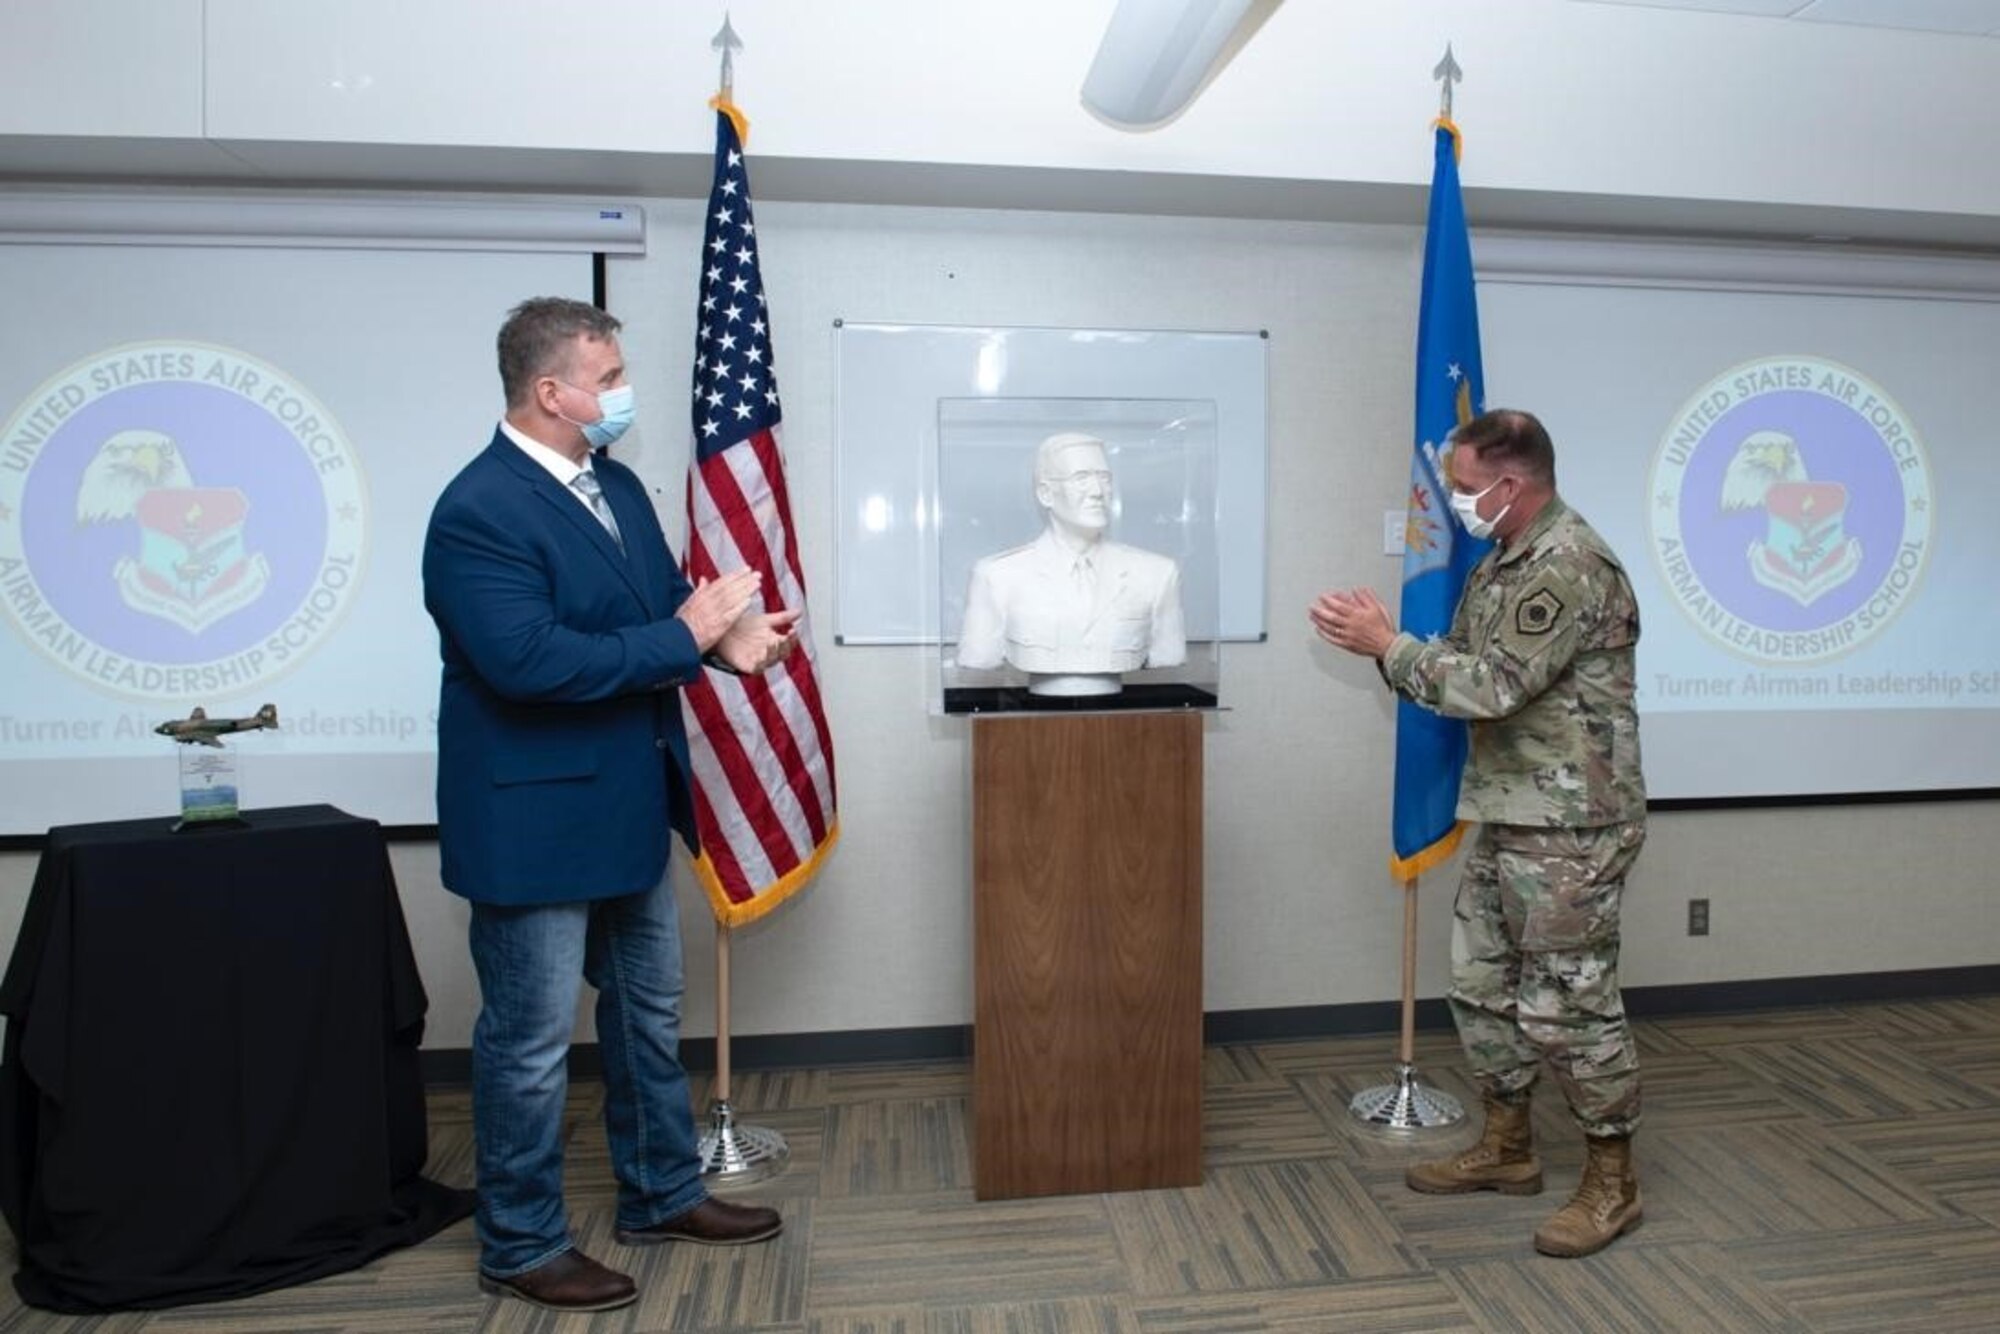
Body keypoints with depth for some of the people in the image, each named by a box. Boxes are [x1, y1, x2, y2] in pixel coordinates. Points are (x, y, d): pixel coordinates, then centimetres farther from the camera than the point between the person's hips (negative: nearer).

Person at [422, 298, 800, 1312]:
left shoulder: (616, 484, 7)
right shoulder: (477, 512, -20)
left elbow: (662, 602, 12)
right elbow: (528, 661, -30)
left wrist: (724, 638, -10)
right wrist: (682, 638, -24)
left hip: (628, 808, 9)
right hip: (537, 821, -9)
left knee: (649, 1013, 21)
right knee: (532, 1041, 7)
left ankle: (660, 1194, 40)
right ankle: (521, 1245, 28)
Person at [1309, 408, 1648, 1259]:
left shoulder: (1570, 565, -18)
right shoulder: (1502, 564, 13)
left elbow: (1492, 685, -25)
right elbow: (1466, 672, 13)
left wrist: (1388, 646, -17)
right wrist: (1382, 641, -2)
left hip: (1571, 826, -10)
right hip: (1506, 818, 10)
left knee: (1567, 1004, 0)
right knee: (1482, 985, 16)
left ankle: (1612, 1182, 18)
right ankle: (1507, 1147, 31)